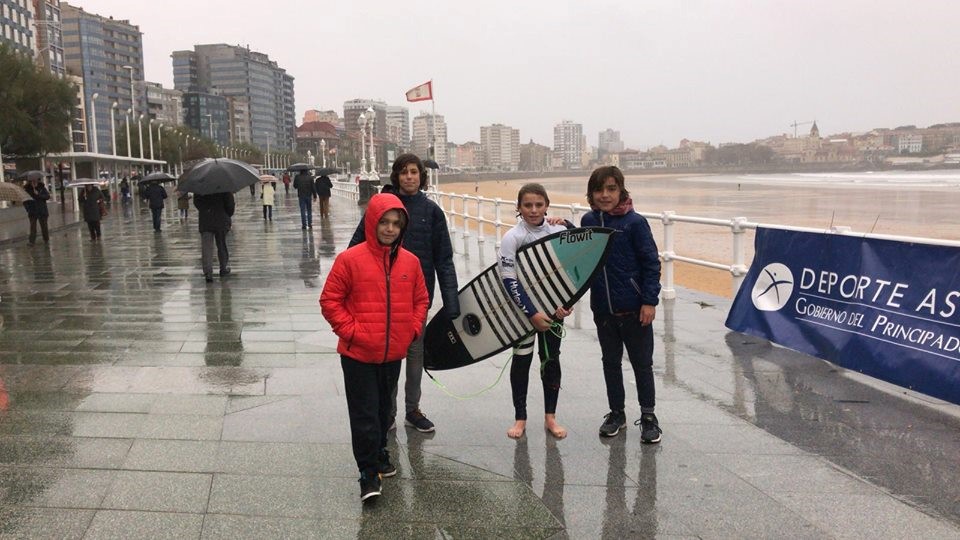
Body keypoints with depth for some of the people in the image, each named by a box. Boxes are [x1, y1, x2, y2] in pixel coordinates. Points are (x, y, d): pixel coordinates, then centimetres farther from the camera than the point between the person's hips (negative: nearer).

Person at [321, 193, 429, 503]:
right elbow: (329, 301, -6)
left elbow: (421, 300, 14)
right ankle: (369, 472, 9)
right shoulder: (350, 259, -10)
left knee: (383, 408, 19)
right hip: (358, 354, -4)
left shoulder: (410, 262, 2)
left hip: (394, 354, 4)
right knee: (364, 414, -1)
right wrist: (350, 331, -12)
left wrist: (413, 329, 2)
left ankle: (379, 454, 38)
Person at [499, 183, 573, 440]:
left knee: (551, 359, 9)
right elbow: (509, 281, -15)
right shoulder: (512, 238, -11)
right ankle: (520, 417, 20)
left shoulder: (560, 232, -3)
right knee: (522, 360, 6)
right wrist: (532, 314, -19)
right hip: (522, 309, -2)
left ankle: (550, 416, 23)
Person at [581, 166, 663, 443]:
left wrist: (650, 301, -13)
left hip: (634, 309, -4)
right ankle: (616, 413, 31)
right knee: (610, 362, 16)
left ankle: (648, 416, 23)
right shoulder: (588, 221, 2)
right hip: (602, 309, 5)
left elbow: (651, 263, -10)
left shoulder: (635, 222, -11)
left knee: (642, 363, 9)